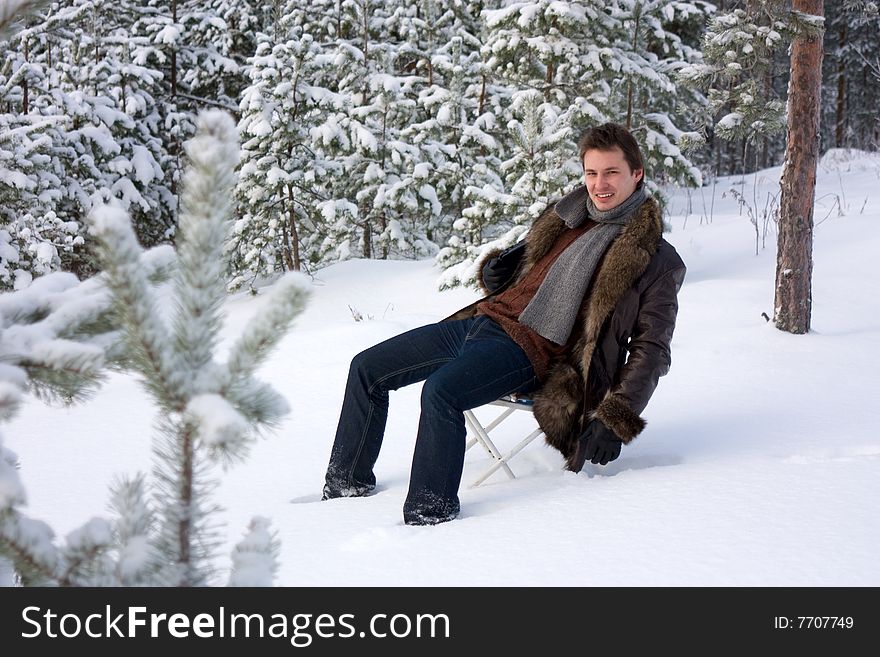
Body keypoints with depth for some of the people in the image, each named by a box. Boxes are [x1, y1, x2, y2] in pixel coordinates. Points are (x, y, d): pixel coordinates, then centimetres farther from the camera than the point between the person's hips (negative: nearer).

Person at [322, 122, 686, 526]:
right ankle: (348, 483, 20)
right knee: (367, 368, 6)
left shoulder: (657, 260, -2)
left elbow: (651, 349, -3)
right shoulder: (567, 217, 17)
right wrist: (495, 271, 7)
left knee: (440, 390, -35)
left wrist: (617, 420, -13)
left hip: (532, 349, -8)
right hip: (485, 320, 8)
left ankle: (428, 516, -26)